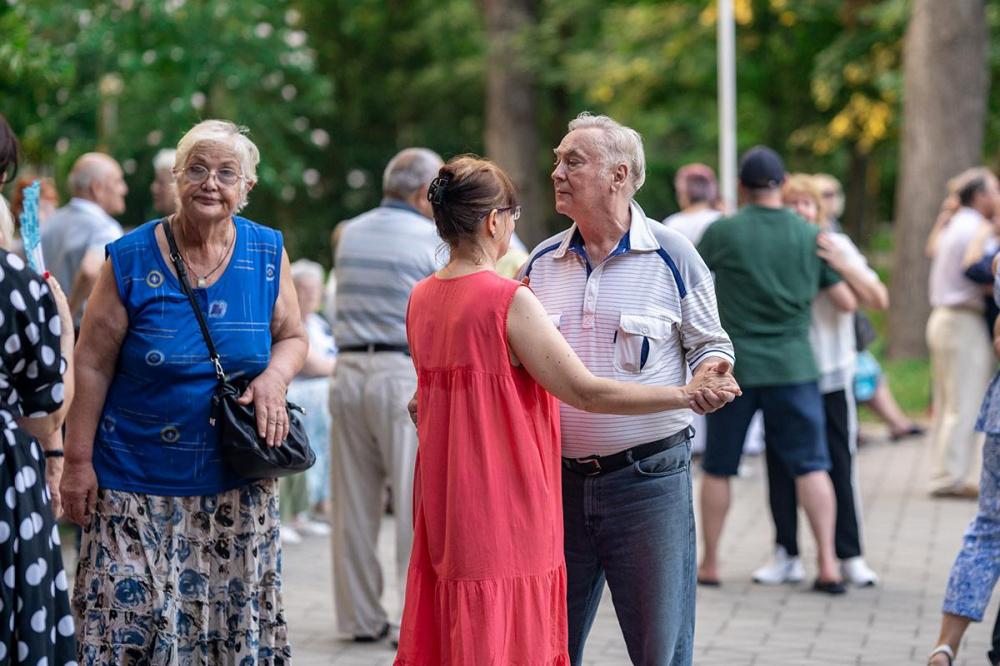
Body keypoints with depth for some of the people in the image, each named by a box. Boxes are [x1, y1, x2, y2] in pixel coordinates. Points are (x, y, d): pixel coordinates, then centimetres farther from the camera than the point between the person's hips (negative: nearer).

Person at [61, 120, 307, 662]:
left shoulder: (267, 254, 3)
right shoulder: (131, 259, -5)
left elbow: (292, 338, 14)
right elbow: (92, 366, -2)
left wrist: (274, 377, -9)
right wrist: (78, 460, -4)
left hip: (238, 486, 3)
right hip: (139, 482, -2)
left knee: (239, 620, 6)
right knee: (130, 620, -5)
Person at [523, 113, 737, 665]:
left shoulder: (671, 256, -2)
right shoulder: (541, 262, 9)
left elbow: (709, 345, 5)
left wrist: (709, 375, -18)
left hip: (647, 478, -4)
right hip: (557, 479, 4)